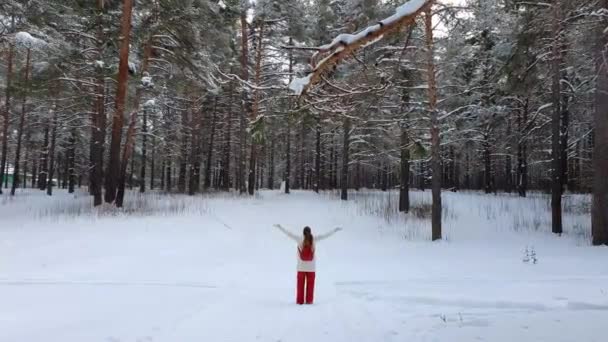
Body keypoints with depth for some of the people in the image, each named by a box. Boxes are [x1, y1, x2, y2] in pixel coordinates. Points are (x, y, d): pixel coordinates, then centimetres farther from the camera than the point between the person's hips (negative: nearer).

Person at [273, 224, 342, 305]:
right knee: (310, 284, 6)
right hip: (311, 267, 0)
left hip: (301, 267, 0)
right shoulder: (314, 239, -4)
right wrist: (335, 230, 13)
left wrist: (279, 227, 8)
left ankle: (300, 300, 5)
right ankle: (309, 300, 5)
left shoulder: (299, 239, -7)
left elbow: (288, 233, -1)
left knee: (300, 284, 5)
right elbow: (325, 236, 3)